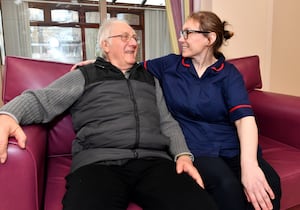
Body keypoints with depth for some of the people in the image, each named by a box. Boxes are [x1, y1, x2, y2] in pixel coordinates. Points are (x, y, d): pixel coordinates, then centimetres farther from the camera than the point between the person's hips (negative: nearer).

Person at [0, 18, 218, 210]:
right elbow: (41, 99, 4)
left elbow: (167, 122, 21)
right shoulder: (84, 76, 14)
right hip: (99, 162, -3)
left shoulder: (150, 79, 25)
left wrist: (183, 154, 3)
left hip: (153, 162, 4)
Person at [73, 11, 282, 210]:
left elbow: (244, 116, -14)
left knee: (269, 183, -27)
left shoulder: (229, 73, 1)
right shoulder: (169, 65, 8)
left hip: (233, 147, 1)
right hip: (194, 148, -1)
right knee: (227, 185, -31)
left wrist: (249, 163, -29)